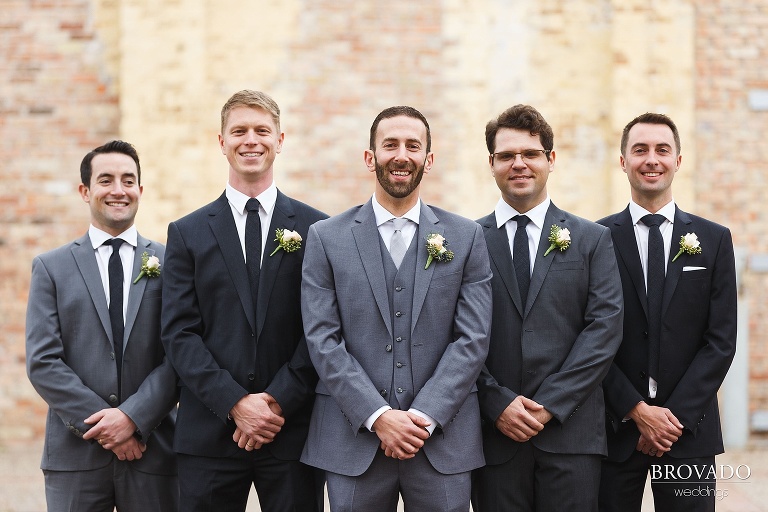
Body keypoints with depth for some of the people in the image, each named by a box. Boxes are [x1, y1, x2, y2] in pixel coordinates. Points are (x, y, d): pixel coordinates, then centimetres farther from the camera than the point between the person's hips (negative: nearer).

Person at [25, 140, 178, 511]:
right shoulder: (51, 268, 6)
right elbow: (42, 362, -2)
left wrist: (132, 417, -12)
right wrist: (101, 426, -10)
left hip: (153, 452, 0)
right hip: (75, 456, 0)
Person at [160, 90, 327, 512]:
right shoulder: (187, 233, 7)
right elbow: (179, 333, 0)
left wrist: (277, 400, -10)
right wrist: (234, 404, -11)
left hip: (293, 431, 0)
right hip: (209, 433, 1)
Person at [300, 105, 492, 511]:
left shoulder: (465, 237, 6)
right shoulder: (326, 238, 4)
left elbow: (472, 340, 0)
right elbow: (323, 340, -2)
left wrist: (424, 416, -11)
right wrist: (378, 416, -12)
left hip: (442, 441, 1)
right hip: (355, 441, 0)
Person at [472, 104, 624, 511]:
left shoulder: (592, 240, 7)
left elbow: (605, 328, -1)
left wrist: (549, 404, -10)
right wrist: (498, 404, -10)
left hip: (571, 431, 0)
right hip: (493, 435, 0)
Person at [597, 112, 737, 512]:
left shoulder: (714, 240, 5)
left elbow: (721, 340, 0)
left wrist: (677, 416, -9)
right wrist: (637, 411, -10)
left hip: (689, 429, 1)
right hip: (614, 427, -1)